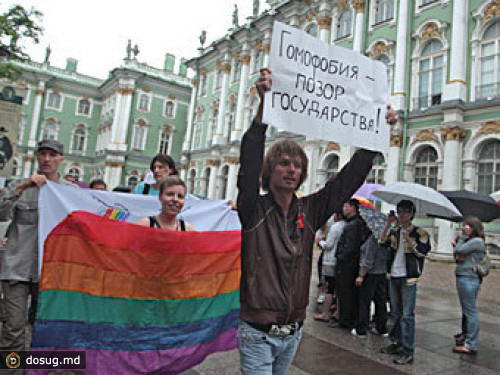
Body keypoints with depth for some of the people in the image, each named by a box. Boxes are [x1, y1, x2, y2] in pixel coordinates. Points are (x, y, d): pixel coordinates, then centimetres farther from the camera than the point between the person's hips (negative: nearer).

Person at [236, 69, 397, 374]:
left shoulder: (309, 211, 0)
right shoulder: (254, 210, -12)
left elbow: (348, 180, 0)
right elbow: (249, 165, -27)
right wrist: (264, 106, -37)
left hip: (293, 333, 5)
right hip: (257, 333, -5)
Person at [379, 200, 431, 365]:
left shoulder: (419, 232, -4)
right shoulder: (394, 230, 11)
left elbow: (422, 252, -15)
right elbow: (382, 242, -3)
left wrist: (407, 236, -19)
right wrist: (388, 224, -10)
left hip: (408, 278, -6)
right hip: (394, 276, 6)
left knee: (407, 315, -4)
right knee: (396, 313, 15)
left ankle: (408, 351, 2)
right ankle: (397, 343, 27)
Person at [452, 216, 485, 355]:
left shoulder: (477, 241, -13)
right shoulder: (470, 241, 16)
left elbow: (458, 251, -17)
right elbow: (457, 255, 15)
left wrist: (463, 236, -6)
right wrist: (458, 256, -6)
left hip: (468, 279, -10)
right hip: (465, 278, 10)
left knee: (470, 311, -5)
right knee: (467, 310, 20)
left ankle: (471, 345, 0)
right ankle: (465, 335, 33)